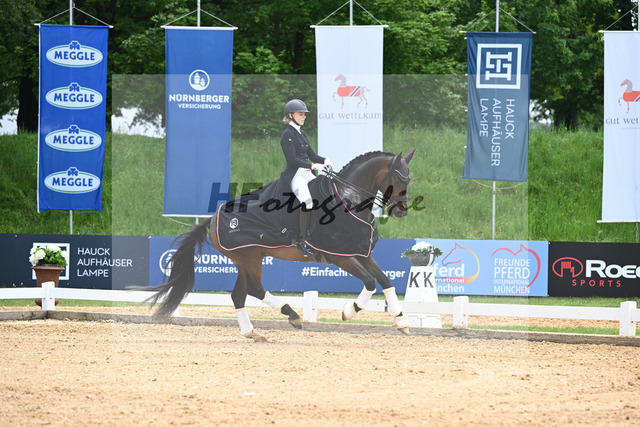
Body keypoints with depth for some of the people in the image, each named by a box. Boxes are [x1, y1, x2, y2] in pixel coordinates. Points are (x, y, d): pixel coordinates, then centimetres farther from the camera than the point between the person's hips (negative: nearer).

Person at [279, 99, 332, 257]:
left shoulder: (302, 134, 16)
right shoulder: (288, 135, -10)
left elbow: (311, 155, 16)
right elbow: (292, 159, -18)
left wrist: (324, 161, -3)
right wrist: (314, 166, -23)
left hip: (307, 173, 9)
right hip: (294, 174, -9)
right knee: (308, 202, -27)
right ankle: (301, 240, -19)